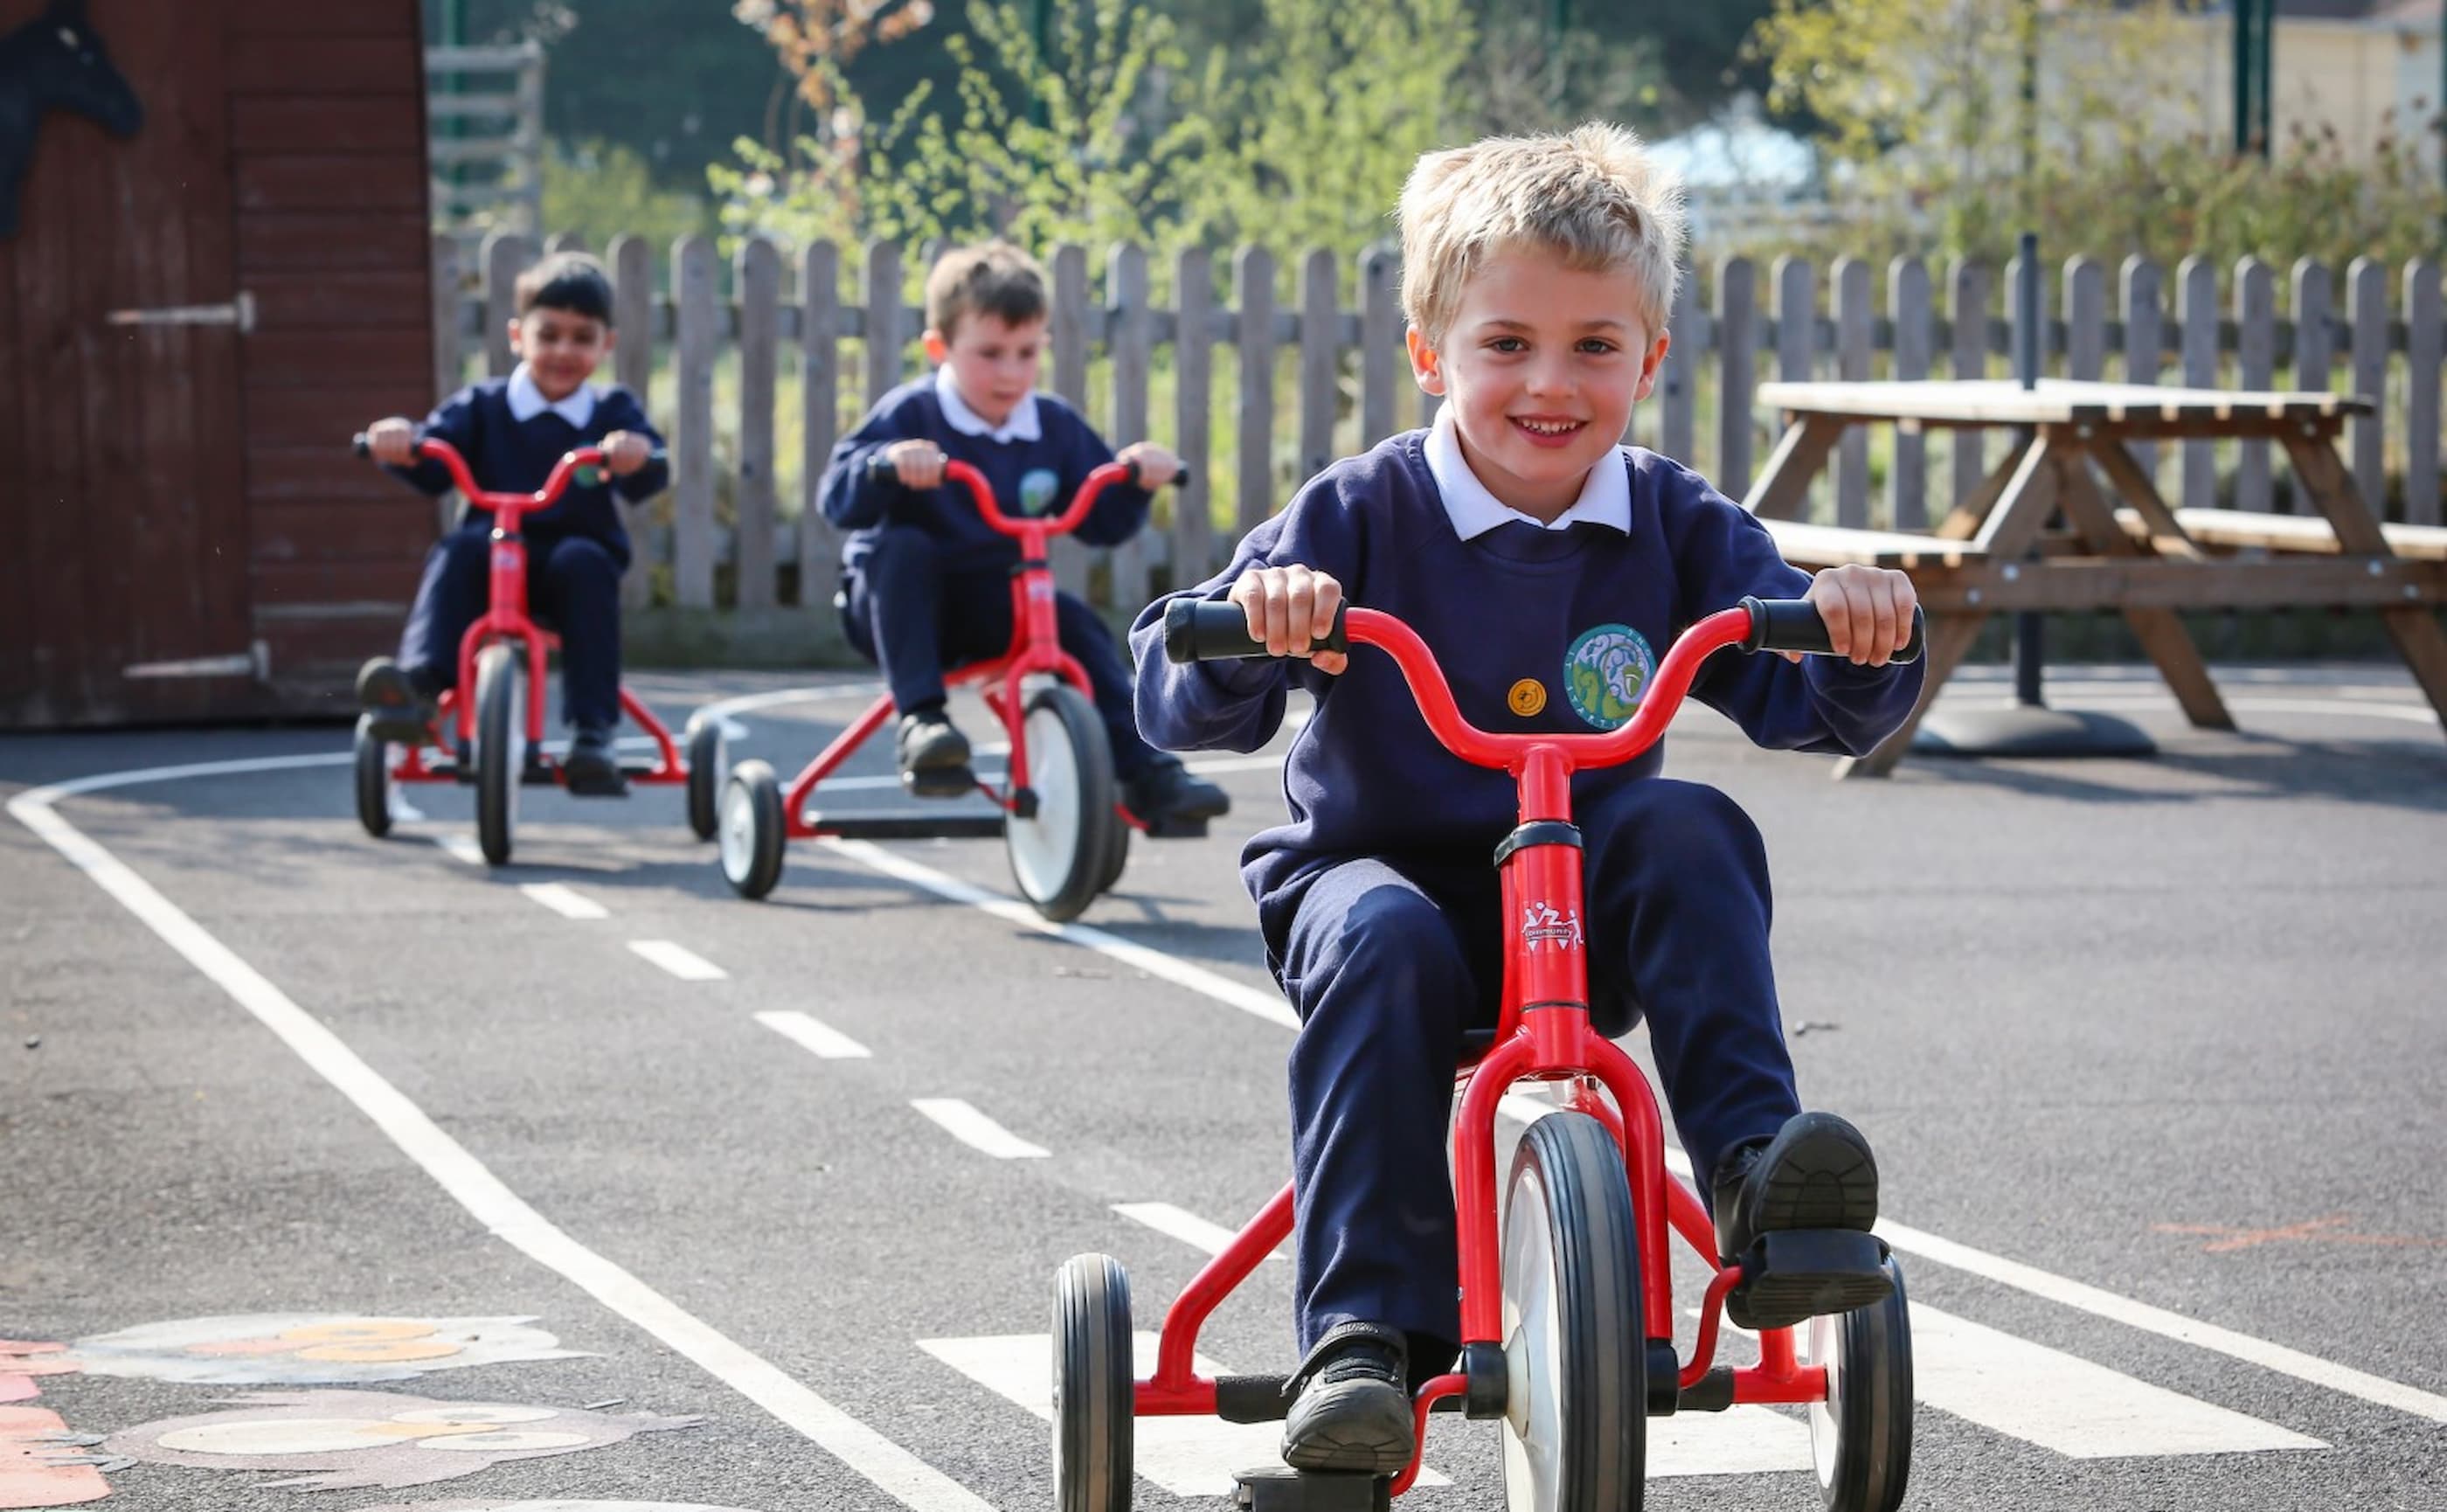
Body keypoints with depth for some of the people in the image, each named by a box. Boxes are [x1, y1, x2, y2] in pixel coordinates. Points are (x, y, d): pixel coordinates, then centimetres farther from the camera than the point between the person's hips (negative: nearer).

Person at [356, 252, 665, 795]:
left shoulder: (613, 413, 7)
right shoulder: (483, 407, 9)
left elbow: (647, 481, -10)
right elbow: (433, 467, -5)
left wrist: (638, 456, -35)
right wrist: (402, 444, -28)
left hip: (578, 551, -1)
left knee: (583, 563, -33)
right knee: (458, 550, -29)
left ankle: (592, 731, -37)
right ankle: (418, 683, -47)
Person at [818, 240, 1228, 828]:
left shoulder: (1055, 428, 2)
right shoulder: (910, 415, -12)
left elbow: (1103, 524, 3)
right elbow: (839, 501, -23)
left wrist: (1134, 479, -17)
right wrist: (887, 462, -43)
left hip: (993, 606, 4)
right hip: (901, 602, -3)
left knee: (1076, 625, -21)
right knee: (903, 548, -34)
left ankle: (1147, 773, -21)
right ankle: (920, 722, -43)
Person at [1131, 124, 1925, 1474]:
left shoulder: (1674, 527, 0)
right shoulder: (1363, 515, -9)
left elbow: (1816, 707, -6)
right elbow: (1179, 710, -15)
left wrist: (1853, 630, -29)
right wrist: (1246, 624, -37)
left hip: (1586, 921, 2)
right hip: (1378, 870, -2)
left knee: (1691, 831, -26)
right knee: (1383, 939, -34)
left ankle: (1754, 1171, -32)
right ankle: (1362, 1336, -36)